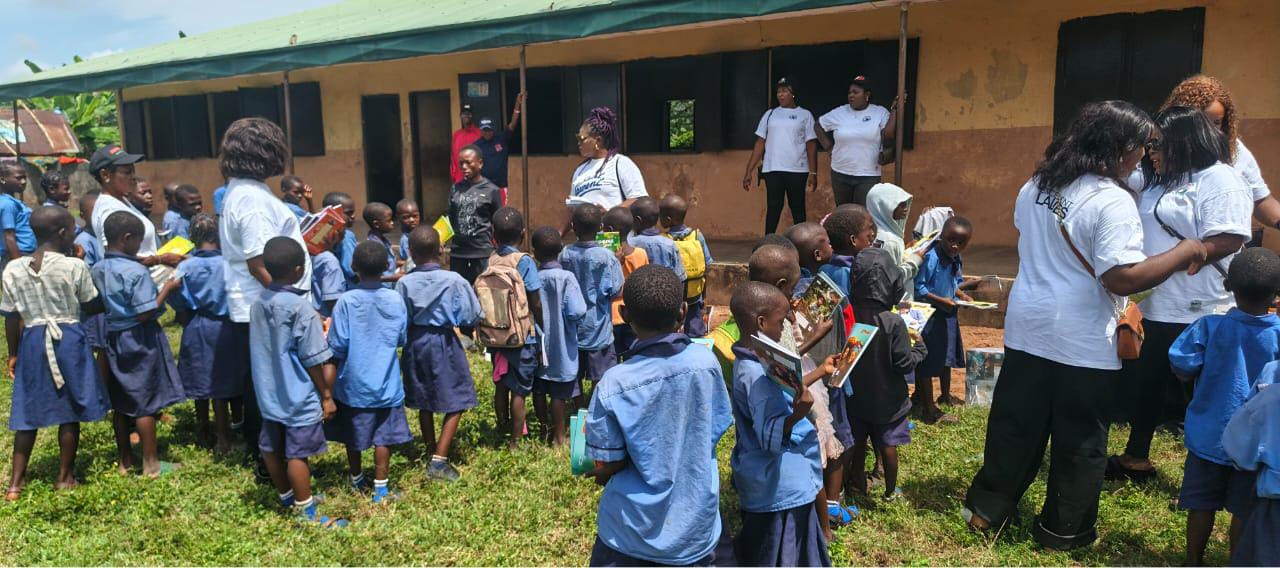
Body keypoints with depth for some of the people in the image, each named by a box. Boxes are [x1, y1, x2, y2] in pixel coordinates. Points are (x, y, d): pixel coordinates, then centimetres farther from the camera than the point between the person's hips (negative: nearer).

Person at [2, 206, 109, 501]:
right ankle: (65, 477, 19)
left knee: (28, 413, 12)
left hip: (33, 341, 4)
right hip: (69, 340, -3)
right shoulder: (74, 266, -12)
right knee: (70, 412, 9)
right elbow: (92, 307, -2)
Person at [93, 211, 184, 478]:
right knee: (145, 403, 2)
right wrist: (167, 289, -12)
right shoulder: (137, 272, -20)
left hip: (114, 338, 7)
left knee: (120, 402, 15)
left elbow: (99, 305, 12)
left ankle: (125, 459, 26)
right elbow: (145, 314, -22)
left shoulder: (98, 269, 2)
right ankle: (151, 463, 10)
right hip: (139, 340, -7)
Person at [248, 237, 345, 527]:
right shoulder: (301, 308, -21)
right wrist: (327, 396, -7)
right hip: (299, 397, -7)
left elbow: (264, 349, 11)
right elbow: (313, 361, -17)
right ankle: (306, 513, 12)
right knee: (297, 454, 1)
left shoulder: (259, 302, 0)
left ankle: (287, 497, 36)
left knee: (272, 448, 17)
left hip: (269, 393, 8)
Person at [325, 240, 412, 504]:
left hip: (353, 382, 0)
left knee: (352, 435, 17)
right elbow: (402, 339, 2)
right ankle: (380, 487, 11)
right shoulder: (396, 300, -9)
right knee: (383, 436, 9)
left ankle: (357, 480, 33)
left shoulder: (346, 302, -15)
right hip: (386, 383, 1)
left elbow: (337, 346, -12)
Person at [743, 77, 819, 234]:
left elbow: (811, 145, 2)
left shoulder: (805, 115, 5)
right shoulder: (770, 114, 11)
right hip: (772, 170, 1)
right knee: (773, 208, 1)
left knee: (798, 209, 5)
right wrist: (749, 171, 2)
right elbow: (760, 144, 8)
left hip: (797, 170, -1)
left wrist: (813, 173, -5)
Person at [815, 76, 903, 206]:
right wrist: (828, 147, 5)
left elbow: (888, 136, -14)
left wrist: (894, 111, -15)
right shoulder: (839, 113, 1)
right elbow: (818, 126, 13)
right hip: (840, 174, 3)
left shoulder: (880, 112, -3)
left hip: (868, 176, -3)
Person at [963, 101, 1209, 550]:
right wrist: (1185, 252, -13)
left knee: (1014, 426, 16)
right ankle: (1064, 530, 26)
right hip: (1082, 344, -6)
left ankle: (986, 508, 27)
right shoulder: (1112, 201, -20)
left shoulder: (1035, 186, 4)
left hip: (1028, 329, 6)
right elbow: (1122, 278, -24)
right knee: (1079, 441, 11)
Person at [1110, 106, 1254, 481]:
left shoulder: (1220, 182, -13)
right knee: (1149, 384, 17)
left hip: (1198, 315, -9)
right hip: (1159, 309, 9)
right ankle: (1136, 458, 30)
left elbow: (1226, 242, -24)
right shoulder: (1163, 181, 14)